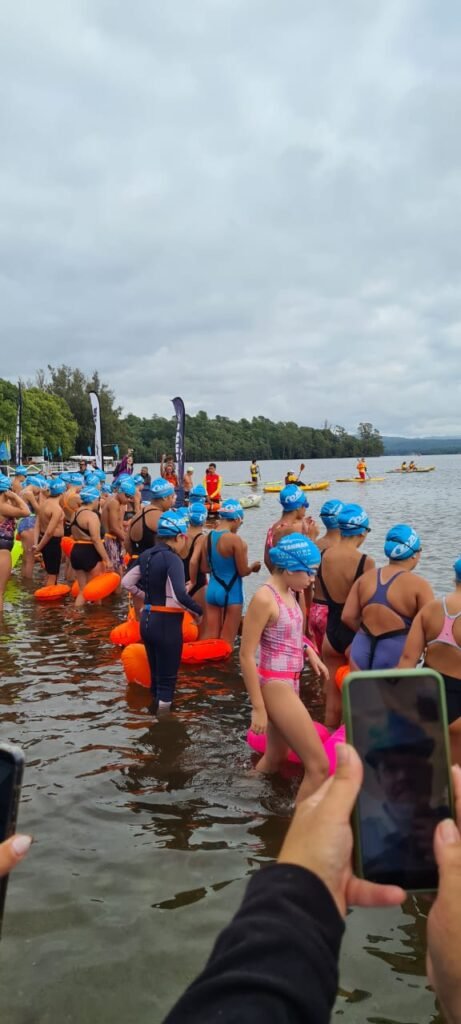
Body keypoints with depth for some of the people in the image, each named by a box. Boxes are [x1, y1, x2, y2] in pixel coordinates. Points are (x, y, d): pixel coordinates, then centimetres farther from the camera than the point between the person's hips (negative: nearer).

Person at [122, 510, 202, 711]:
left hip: (147, 619, 8)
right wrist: (198, 611, -13)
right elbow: (180, 595, -29)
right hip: (166, 623, -8)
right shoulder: (173, 559, -18)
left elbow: (127, 582, 15)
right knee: (167, 680, 1)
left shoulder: (147, 555, 7)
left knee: (155, 675, 20)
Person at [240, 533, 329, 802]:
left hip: (290, 683, 9)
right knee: (319, 766, -7)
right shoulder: (265, 598, -20)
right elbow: (246, 656, -20)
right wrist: (258, 708, -19)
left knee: (275, 759, 24)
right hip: (276, 685, -9)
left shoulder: (289, 593, 6)